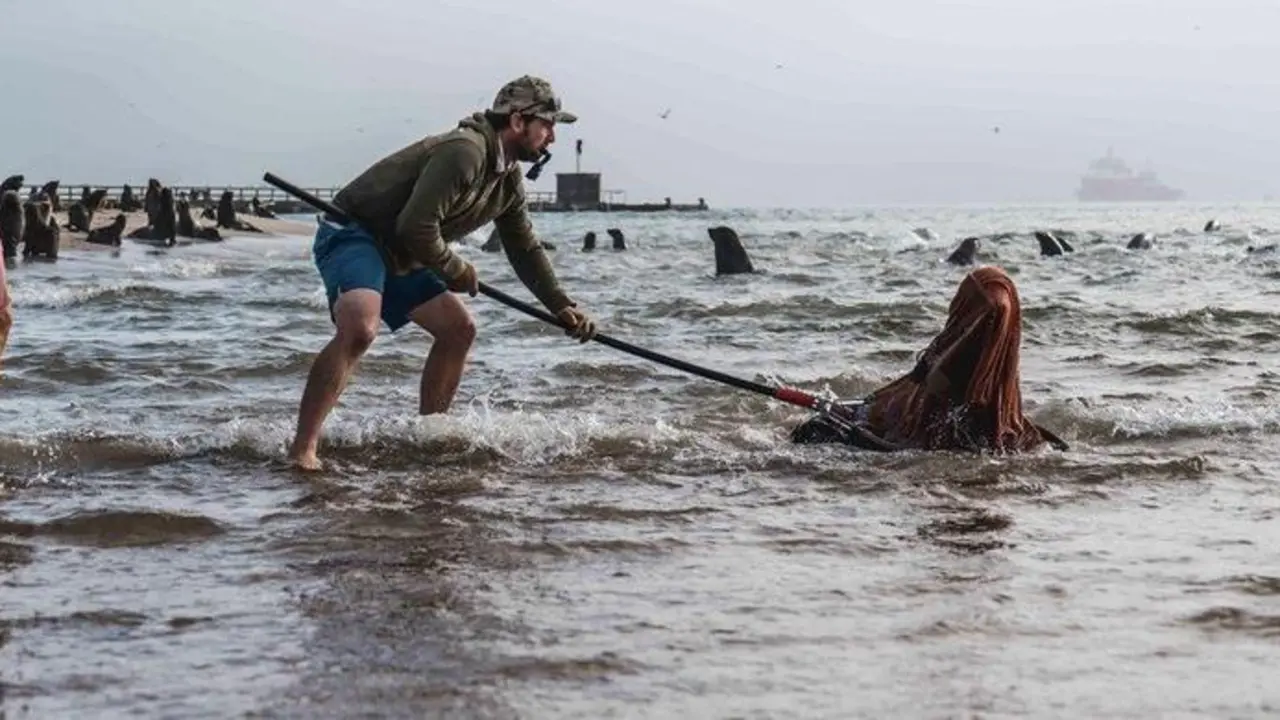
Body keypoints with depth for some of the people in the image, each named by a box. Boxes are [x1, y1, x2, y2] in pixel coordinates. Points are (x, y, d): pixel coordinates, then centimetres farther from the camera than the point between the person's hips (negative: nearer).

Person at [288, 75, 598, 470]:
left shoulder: (508, 181, 9)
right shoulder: (464, 153, -24)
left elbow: (526, 250, 19)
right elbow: (416, 229, -28)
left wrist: (561, 306, 12)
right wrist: (456, 270, -12)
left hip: (397, 256, 11)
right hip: (351, 234, -11)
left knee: (458, 328, 9)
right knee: (359, 329, -32)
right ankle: (301, 450, -32)